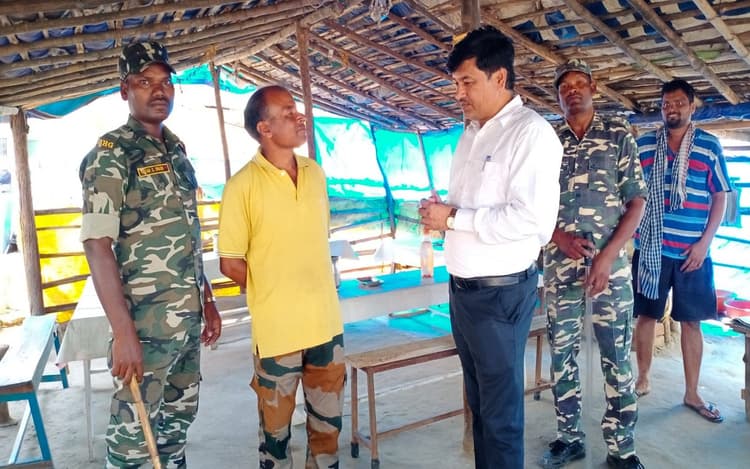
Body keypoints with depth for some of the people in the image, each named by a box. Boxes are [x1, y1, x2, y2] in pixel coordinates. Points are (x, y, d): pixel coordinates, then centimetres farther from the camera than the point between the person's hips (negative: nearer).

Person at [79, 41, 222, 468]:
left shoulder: (176, 150, 11)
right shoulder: (111, 155, -11)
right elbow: (97, 246, -17)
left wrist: (208, 301, 16)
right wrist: (123, 333, -21)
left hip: (188, 319, 7)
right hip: (146, 322, -7)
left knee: (178, 420, 19)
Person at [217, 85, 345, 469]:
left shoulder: (316, 173, 4)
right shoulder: (243, 186, -13)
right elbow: (230, 264, -9)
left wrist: (311, 290, 11)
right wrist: (273, 294, 1)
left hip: (327, 322, 5)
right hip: (277, 329, -5)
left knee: (328, 420, 19)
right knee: (276, 425, 14)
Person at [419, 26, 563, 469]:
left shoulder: (531, 132, -14)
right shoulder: (471, 133, 13)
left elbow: (531, 218, -25)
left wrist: (453, 219, -19)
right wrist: (441, 210, 0)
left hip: (501, 292, -8)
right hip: (462, 287, 8)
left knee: (501, 410, 7)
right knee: (478, 400, 21)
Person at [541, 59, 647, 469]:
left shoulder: (619, 135, 3)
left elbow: (636, 201, 0)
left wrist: (607, 256, -11)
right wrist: (562, 239, -10)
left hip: (610, 263, -2)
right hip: (559, 263, 2)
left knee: (617, 355, 3)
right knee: (562, 352, 8)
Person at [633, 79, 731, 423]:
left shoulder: (710, 147, 2)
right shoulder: (643, 145, 4)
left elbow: (720, 196, 3)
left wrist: (704, 241, -6)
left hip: (693, 251, 0)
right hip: (650, 248, 1)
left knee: (691, 321, 6)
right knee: (647, 315, 7)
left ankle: (692, 393, 18)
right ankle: (643, 378, 24)